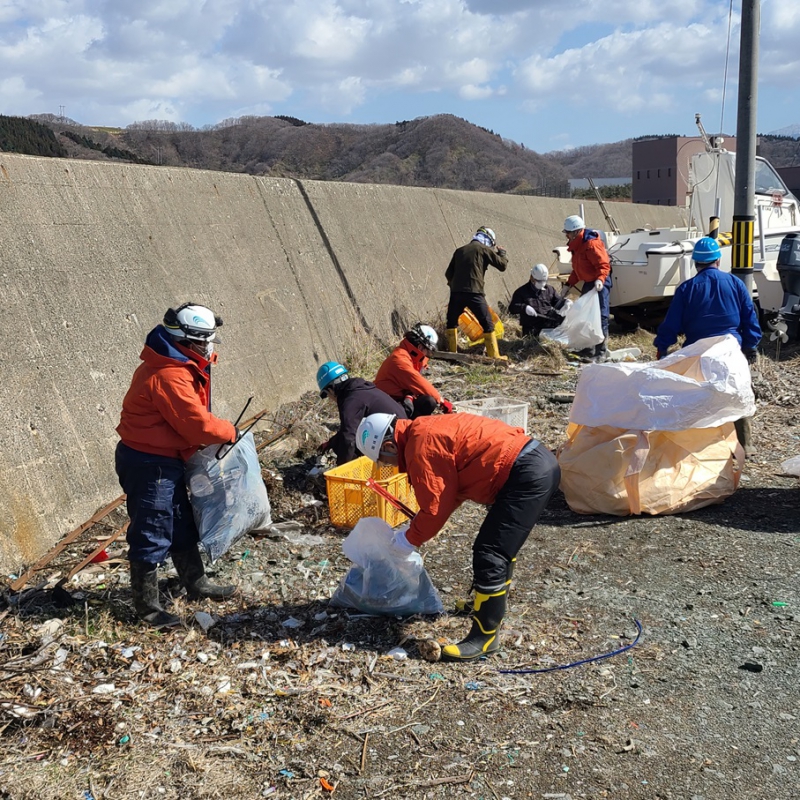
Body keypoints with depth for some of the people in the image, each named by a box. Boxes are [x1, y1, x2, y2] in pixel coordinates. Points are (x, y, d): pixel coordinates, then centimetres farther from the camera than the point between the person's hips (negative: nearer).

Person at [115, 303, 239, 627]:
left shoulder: (178, 366, 8)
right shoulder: (169, 376, -25)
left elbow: (187, 418, 12)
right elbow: (198, 424, -25)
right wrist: (230, 432, -8)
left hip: (164, 460, 11)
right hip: (149, 464, -11)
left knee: (182, 526, 21)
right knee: (152, 536, 1)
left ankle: (197, 584, 36)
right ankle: (147, 606, 13)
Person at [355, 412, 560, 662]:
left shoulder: (421, 446, -14)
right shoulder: (426, 431, 17)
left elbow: (435, 507, -11)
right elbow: (448, 491, 25)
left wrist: (410, 538, 5)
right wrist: (417, 528, 24)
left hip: (527, 474, -11)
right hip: (540, 462, 11)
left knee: (489, 555, -8)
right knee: (501, 543, 27)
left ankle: (484, 637, 0)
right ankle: (492, 603, 44)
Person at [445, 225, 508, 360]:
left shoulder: (460, 250, 19)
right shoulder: (484, 249, 5)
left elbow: (449, 273, 19)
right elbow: (502, 265, 6)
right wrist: (502, 252, 24)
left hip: (456, 292, 5)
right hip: (474, 293, -4)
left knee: (452, 322, 22)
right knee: (487, 323, 2)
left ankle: (452, 352, 21)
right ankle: (494, 355, -1)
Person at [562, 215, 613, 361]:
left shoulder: (591, 244, -19)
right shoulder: (577, 245, 13)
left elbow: (604, 265, -24)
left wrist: (600, 279, -40)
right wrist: (569, 284, 18)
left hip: (599, 284, -11)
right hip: (588, 283, 11)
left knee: (600, 318, -11)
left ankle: (601, 352, -11)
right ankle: (586, 349, 23)